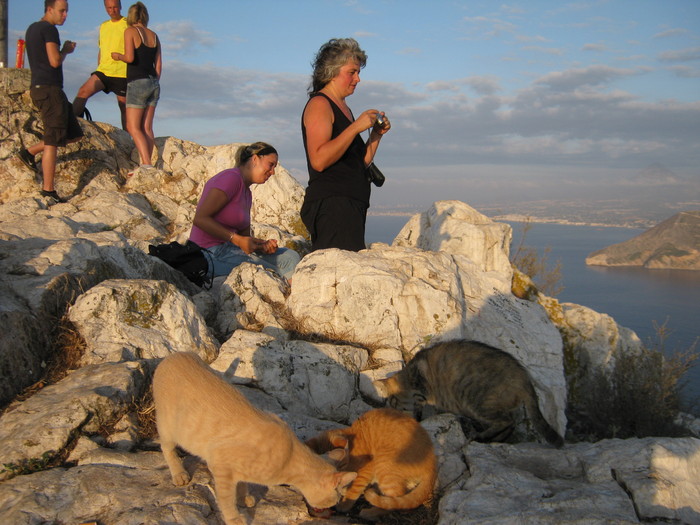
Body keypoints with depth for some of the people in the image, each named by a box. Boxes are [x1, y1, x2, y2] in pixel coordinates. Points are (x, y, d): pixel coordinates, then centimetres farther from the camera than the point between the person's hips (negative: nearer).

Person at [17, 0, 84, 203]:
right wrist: (65, 50, 2)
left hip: (39, 88, 10)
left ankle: (30, 152, 14)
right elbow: (55, 61, -18)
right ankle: (48, 190, -6)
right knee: (52, 141, -8)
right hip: (49, 89, -10)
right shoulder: (49, 29, -10)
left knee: (73, 134, 14)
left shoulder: (32, 29, 19)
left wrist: (65, 49, 16)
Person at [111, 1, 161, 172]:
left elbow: (130, 57, -17)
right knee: (147, 128, 9)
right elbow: (158, 65, 12)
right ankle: (147, 165, 7)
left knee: (133, 127, -4)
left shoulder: (130, 31, -5)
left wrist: (118, 56, 3)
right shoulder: (154, 36, 13)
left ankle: (146, 164, -16)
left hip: (137, 83, -7)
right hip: (153, 83, 7)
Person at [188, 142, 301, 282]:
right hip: (212, 254, -10)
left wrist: (262, 245, -5)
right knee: (277, 278, -17)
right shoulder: (231, 178, -10)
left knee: (290, 257, 0)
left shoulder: (247, 192, 19)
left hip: (229, 250, 10)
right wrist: (237, 240, -19)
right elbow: (200, 219, -19)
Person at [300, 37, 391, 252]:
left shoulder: (343, 107, 24)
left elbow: (360, 163, 26)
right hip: (330, 203, -9)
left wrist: (376, 134, 11)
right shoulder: (319, 104, -3)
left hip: (351, 204, 9)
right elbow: (319, 160, -18)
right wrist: (356, 127, -14)